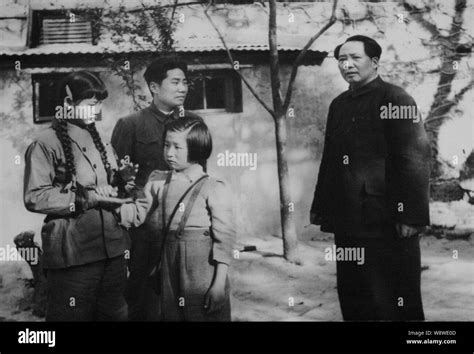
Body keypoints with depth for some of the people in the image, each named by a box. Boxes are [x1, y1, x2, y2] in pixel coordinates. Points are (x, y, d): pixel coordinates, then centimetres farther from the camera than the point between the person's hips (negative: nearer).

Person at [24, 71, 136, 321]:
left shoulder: (99, 141, 16)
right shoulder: (46, 144, -8)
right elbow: (34, 197, -16)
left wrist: (121, 181, 3)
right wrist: (85, 197, -16)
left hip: (111, 250, 7)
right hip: (72, 254, -7)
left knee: (114, 314, 15)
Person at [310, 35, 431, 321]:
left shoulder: (395, 99, -5)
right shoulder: (338, 105, 15)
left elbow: (417, 159, -12)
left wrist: (411, 216, -17)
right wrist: (320, 208, 16)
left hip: (387, 222, -7)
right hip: (348, 220, 7)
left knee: (395, 303, 0)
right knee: (352, 300, 11)